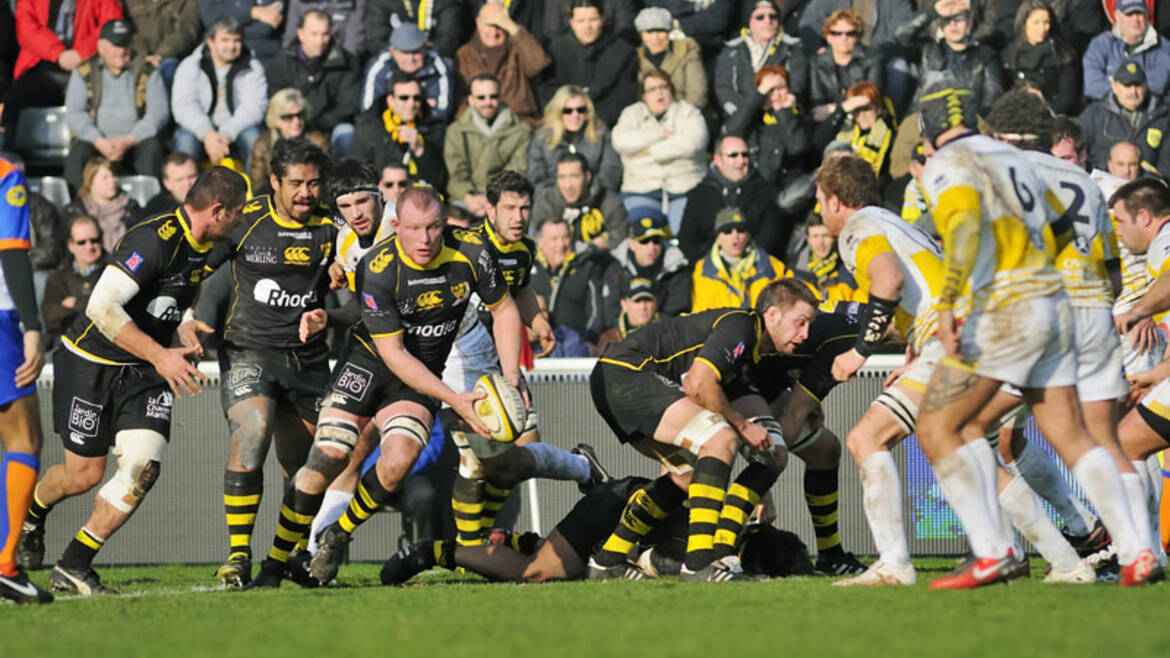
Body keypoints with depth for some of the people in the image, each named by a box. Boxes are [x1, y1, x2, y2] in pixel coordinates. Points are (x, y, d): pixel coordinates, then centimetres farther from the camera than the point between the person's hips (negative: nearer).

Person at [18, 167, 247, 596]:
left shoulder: (205, 249, 3)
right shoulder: (155, 239, -25)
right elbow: (102, 307, -30)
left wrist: (183, 337, 2)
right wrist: (160, 356, -28)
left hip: (144, 372, 7)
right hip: (90, 363, -7)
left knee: (142, 467, -12)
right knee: (85, 473, 4)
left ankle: (73, 567, -2)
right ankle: (31, 509, 40)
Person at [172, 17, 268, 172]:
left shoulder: (252, 68, 3)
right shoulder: (190, 66, 2)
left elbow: (253, 107, -12)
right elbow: (183, 105, -13)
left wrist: (226, 134, -28)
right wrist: (207, 134, -31)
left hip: (235, 132, 0)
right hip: (199, 130, 0)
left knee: (252, 135, -31)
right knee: (186, 137, -32)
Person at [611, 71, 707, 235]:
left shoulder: (689, 112, 10)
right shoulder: (631, 114, 16)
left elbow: (694, 142, -12)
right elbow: (621, 141, -6)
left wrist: (650, 151, -10)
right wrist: (661, 134, -9)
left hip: (683, 186, -1)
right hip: (641, 188, 1)